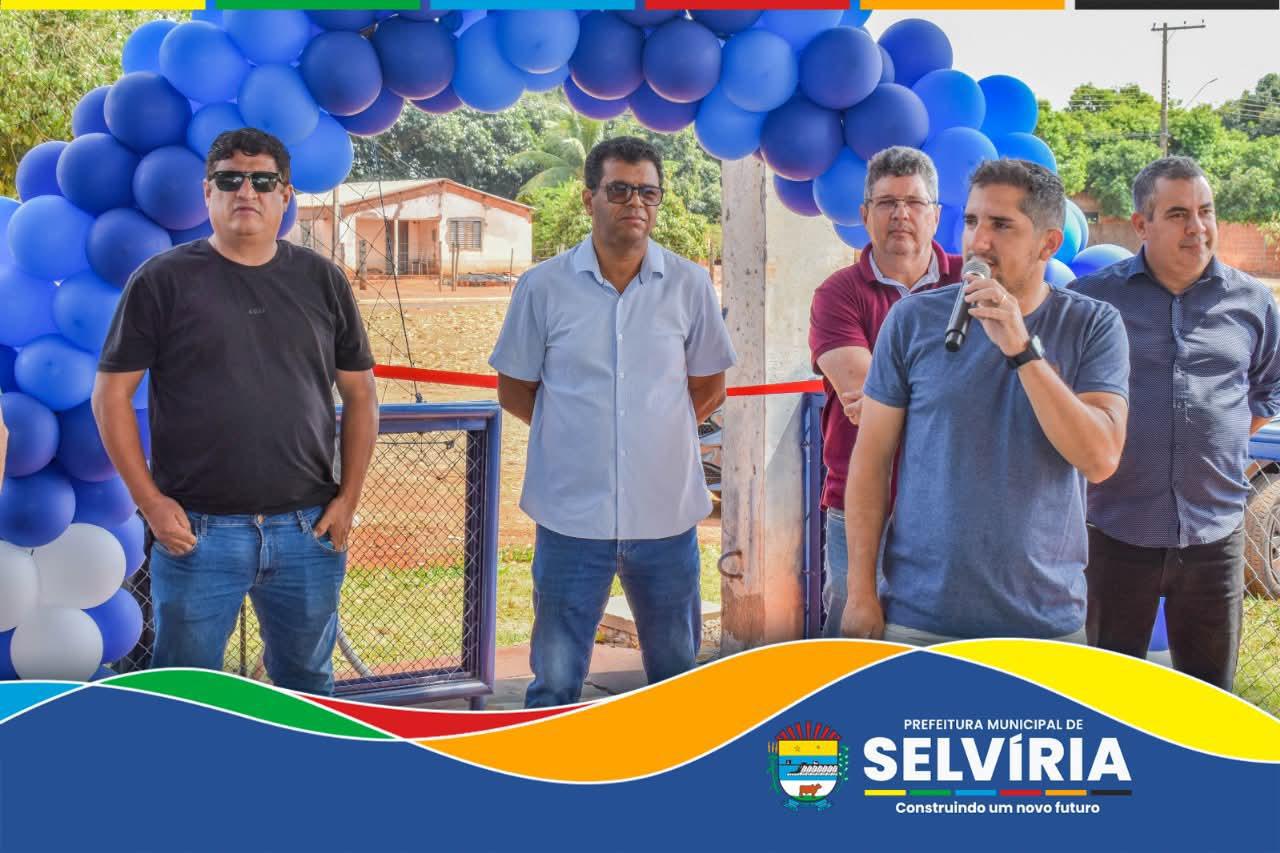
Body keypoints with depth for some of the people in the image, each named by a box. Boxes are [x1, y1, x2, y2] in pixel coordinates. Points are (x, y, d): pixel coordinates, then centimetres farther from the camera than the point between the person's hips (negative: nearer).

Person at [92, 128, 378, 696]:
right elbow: (111, 394, -2)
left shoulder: (322, 282, 7)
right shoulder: (163, 281, -2)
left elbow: (359, 395, 11)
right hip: (197, 532, -2)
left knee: (308, 685, 15)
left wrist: (347, 499, 2)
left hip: (307, 530, 3)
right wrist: (150, 502, -8)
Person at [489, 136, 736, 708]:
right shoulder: (544, 286, -4)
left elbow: (708, 387, 11)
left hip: (667, 511, 2)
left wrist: (658, 429, 4)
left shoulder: (689, 284, 0)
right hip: (572, 513, -1)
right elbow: (514, 390, 5)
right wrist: (578, 430, 3)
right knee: (555, 678, 6)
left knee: (677, 670, 15)